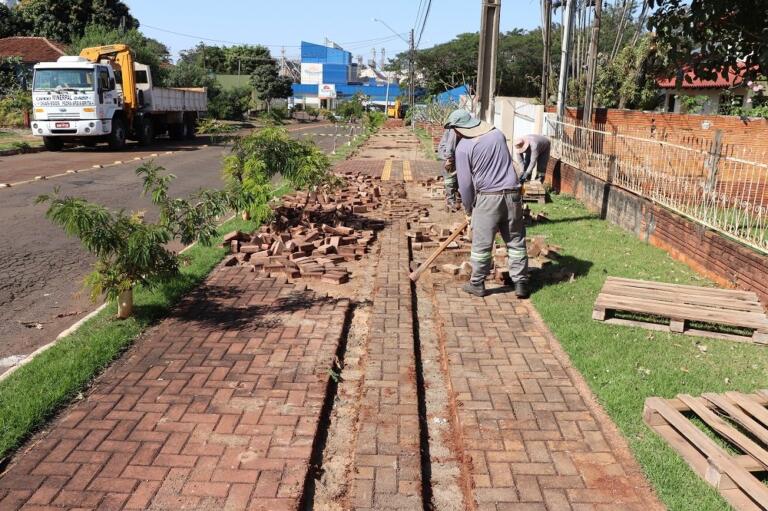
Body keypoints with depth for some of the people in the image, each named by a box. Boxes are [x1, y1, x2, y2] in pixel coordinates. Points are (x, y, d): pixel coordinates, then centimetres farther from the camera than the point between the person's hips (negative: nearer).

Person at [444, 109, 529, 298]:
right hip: (512, 195, 4)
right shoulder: (498, 134, 9)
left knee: (482, 244, 7)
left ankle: (477, 284, 17)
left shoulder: (463, 147, -6)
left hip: (487, 198, -4)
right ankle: (520, 283, 14)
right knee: (516, 242, 10)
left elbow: (465, 182, -6)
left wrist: (468, 207, 8)